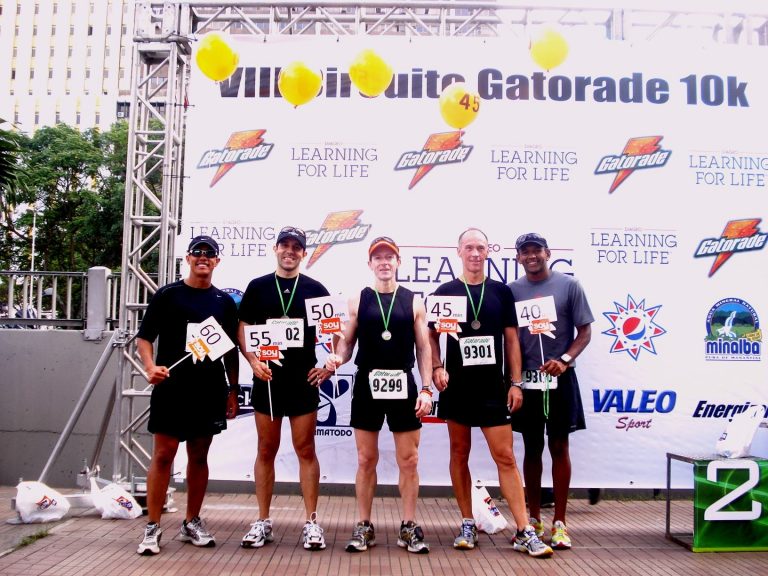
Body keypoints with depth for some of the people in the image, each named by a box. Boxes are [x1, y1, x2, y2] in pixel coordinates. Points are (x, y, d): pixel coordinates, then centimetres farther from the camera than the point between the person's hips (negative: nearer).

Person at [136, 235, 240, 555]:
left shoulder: (225, 302, 10)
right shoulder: (167, 295, 2)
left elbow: (231, 350, 13)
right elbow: (144, 337, 1)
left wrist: (233, 390, 8)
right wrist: (150, 367, -17)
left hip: (210, 391, 3)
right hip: (171, 388, -3)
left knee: (199, 457, 10)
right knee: (163, 454, -2)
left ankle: (192, 523, 22)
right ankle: (153, 527, 6)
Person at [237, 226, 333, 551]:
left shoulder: (314, 289, 4)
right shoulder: (257, 287, 6)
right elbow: (242, 329, 6)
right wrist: (253, 361, -8)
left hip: (304, 381, -1)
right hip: (267, 380, 1)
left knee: (306, 450, 2)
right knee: (266, 451, 7)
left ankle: (311, 523, 9)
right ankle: (263, 522, 17)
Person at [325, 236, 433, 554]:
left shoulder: (414, 302, 4)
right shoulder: (358, 300, 5)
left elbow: (423, 348, 3)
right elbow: (347, 341, 6)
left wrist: (426, 389, -5)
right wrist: (338, 357, -17)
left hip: (403, 386, 0)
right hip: (367, 385, 0)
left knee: (409, 460, 4)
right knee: (366, 460, 7)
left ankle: (409, 527, 17)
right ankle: (364, 527, 18)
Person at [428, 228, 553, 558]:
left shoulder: (501, 292, 5)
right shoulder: (445, 293, 3)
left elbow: (511, 339, 6)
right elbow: (432, 336, 5)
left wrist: (515, 383, 0)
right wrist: (437, 368, -12)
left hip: (493, 387, 0)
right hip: (457, 387, 0)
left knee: (505, 458, -1)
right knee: (459, 454, 9)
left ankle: (524, 532, 4)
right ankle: (468, 525, 21)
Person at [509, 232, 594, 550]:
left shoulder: (568, 285, -2)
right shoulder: (512, 291, 4)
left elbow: (584, 331, -2)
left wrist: (565, 360, -17)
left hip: (559, 379, -2)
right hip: (526, 379, 2)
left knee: (559, 447, 4)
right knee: (532, 449, 10)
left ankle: (559, 522, 13)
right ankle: (534, 519, 21)